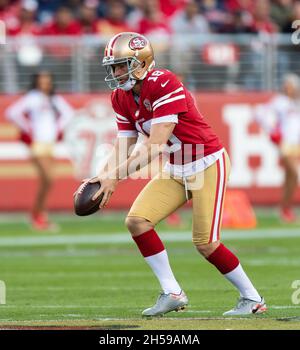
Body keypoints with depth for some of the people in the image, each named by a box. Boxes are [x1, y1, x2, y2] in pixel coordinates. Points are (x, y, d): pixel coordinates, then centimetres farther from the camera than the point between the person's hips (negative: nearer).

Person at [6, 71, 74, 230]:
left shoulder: (54, 99, 11)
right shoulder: (32, 98, -8)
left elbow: (68, 113, 28)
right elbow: (12, 113, -15)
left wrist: (59, 127, 14)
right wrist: (27, 128, -11)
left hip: (50, 144, 6)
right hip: (37, 144, -6)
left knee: (46, 182, 5)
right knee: (48, 180, -15)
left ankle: (41, 218, 12)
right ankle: (36, 215, -4)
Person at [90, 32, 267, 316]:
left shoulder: (164, 85, -25)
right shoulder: (121, 98, 1)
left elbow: (155, 145, -29)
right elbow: (123, 148, 3)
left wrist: (114, 175, -32)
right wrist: (100, 179, -14)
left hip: (207, 164, -8)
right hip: (176, 170, 8)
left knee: (205, 243, -8)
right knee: (136, 220, -9)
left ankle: (252, 298, 12)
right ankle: (172, 293, -1)